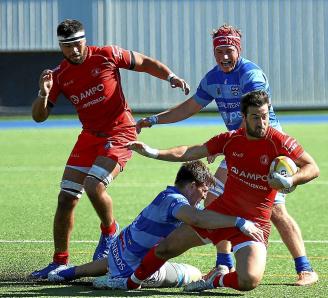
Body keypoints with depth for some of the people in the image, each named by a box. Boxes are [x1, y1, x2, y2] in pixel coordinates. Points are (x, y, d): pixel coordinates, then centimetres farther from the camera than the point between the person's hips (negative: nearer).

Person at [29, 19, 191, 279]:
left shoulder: (107, 55, -8)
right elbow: (39, 116, 0)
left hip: (120, 133, -5)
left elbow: (145, 63, 3)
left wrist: (171, 77, -11)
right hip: (90, 135, 5)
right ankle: (60, 262, 10)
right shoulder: (59, 76, 1)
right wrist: (44, 94, -20)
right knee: (66, 198, 0)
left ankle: (110, 231, 5)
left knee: (93, 185, -25)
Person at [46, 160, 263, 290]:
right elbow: (197, 218, -49)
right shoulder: (175, 201, -28)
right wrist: (239, 222, -52)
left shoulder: (169, 194, 2)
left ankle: (69, 273, 42)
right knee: (195, 275, 2)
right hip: (138, 267, -10)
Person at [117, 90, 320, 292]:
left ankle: (218, 280, 5)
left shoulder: (279, 142, -14)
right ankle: (132, 282, 35)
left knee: (249, 281, -28)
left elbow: (313, 168, -11)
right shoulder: (231, 139, -1)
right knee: (165, 249, 8)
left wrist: (289, 181, -29)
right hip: (222, 211, 4)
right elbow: (189, 153, 7)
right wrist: (153, 153, -2)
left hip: (255, 222, -4)